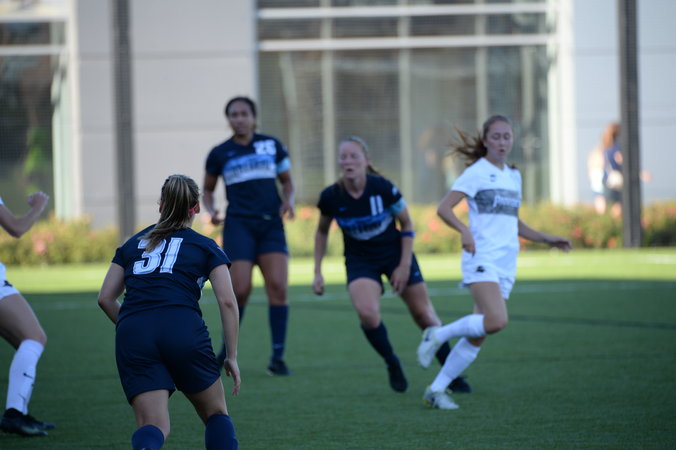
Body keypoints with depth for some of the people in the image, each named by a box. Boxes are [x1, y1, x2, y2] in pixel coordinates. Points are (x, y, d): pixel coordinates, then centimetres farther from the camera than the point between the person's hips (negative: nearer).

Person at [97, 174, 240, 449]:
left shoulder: (132, 244, 25)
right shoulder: (206, 248, 16)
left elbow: (105, 298, 18)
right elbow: (227, 302, 5)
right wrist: (232, 357, 8)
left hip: (131, 336, 2)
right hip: (183, 329, -2)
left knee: (154, 427, -5)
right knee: (216, 415, 19)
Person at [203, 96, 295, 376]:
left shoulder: (272, 145, 8)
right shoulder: (219, 154, 6)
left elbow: (287, 180, 18)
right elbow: (208, 189, 17)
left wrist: (288, 200, -3)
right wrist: (211, 211, -2)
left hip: (271, 224, 1)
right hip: (239, 225, -1)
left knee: (278, 287, -13)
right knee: (240, 290, -11)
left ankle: (277, 356, -7)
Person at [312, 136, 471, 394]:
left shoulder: (383, 188, -21)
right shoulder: (331, 197, -16)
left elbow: (407, 224, -6)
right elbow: (322, 231, 4)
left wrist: (404, 266, -9)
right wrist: (317, 272, 1)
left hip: (395, 253, 0)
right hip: (360, 261, 0)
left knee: (423, 315, 2)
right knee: (366, 312, -26)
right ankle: (393, 365, 0)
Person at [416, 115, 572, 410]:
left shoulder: (514, 176, 19)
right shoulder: (476, 173, -4)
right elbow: (444, 208, -11)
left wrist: (546, 239, 22)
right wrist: (464, 230, -28)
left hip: (506, 264, 7)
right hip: (482, 258, -7)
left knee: (477, 337, 2)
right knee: (496, 321, -27)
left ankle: (436, 390, 8)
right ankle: (437, 335, -6)